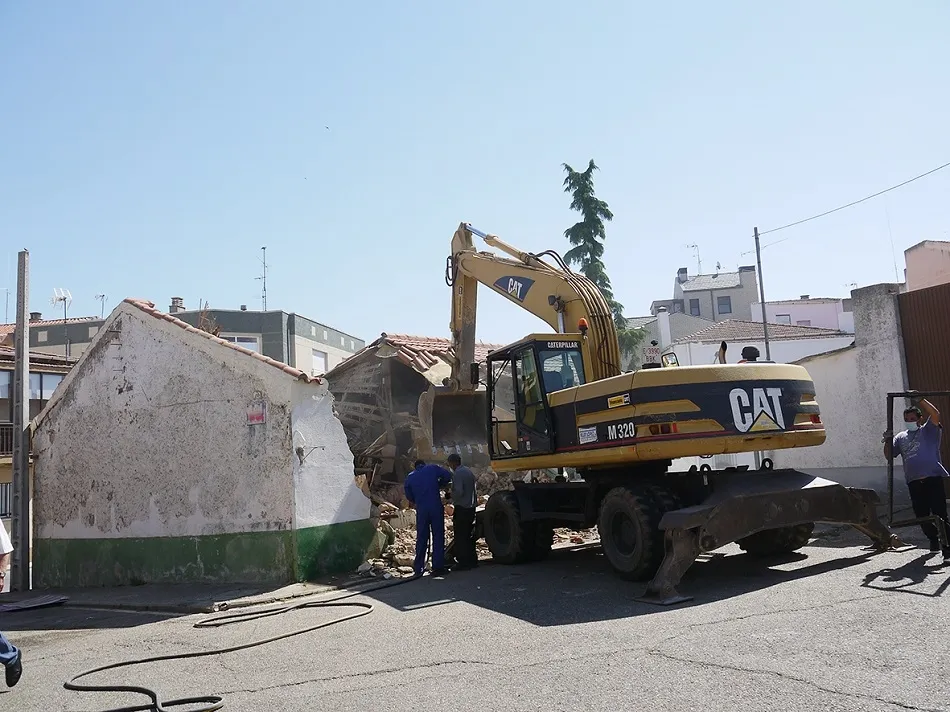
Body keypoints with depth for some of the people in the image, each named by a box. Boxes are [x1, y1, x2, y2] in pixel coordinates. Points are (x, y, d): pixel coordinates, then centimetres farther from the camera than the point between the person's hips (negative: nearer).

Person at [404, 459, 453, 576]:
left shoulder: (410, 477, 11)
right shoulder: (433, 469, 5)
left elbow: (409, 496, 10)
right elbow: (448, 476, -1)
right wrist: (439, 485, 14)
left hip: (421, 510, 2)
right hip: (436, 508, -2)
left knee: (421, 538, 10)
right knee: (438, 537, 4)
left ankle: (418, 568, 13)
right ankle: (437, 567, 2)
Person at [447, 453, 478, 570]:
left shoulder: (457, 474, -16)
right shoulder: (469, 472, 12)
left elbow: (459, 492, -24)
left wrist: (453, 499, -7)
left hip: (461, 509, -9)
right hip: (471, 508, 9)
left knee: (461, 537, -3)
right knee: (469, 536, 16)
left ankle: (464, 563, -1)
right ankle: (472, 560, 21)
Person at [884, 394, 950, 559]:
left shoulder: (928, 431, 7)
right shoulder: (901, 437, 18)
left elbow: (935, 414, -12)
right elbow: (889, 455, 15)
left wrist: (920, 400, -14)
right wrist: (887, 441, -2)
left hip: (933, 478, -5)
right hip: (914, 482, 5)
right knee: (922, 516, 11)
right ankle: (933, 540, 33)